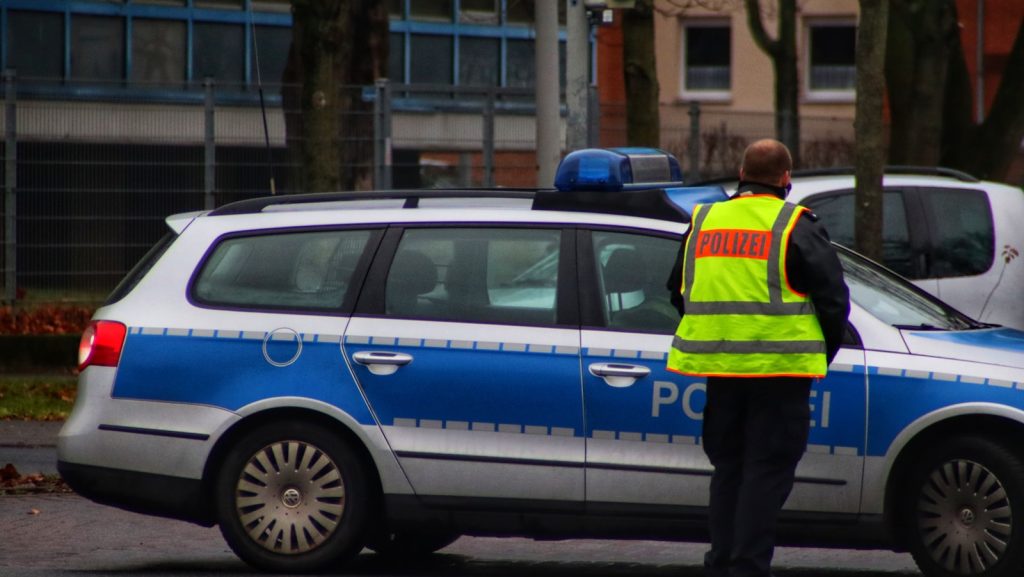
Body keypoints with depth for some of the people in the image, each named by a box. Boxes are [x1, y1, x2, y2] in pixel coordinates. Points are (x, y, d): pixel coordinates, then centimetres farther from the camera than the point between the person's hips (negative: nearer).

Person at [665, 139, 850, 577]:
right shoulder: (794, 226, -4)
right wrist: (822, 355, 8)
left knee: (728, 467, 15)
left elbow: (678, 292, 20)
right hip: (779, 371, -5)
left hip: (719, 369, 5)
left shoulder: (703, 221, 12)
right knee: (767, 470, -2)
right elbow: (833, 297, -5)